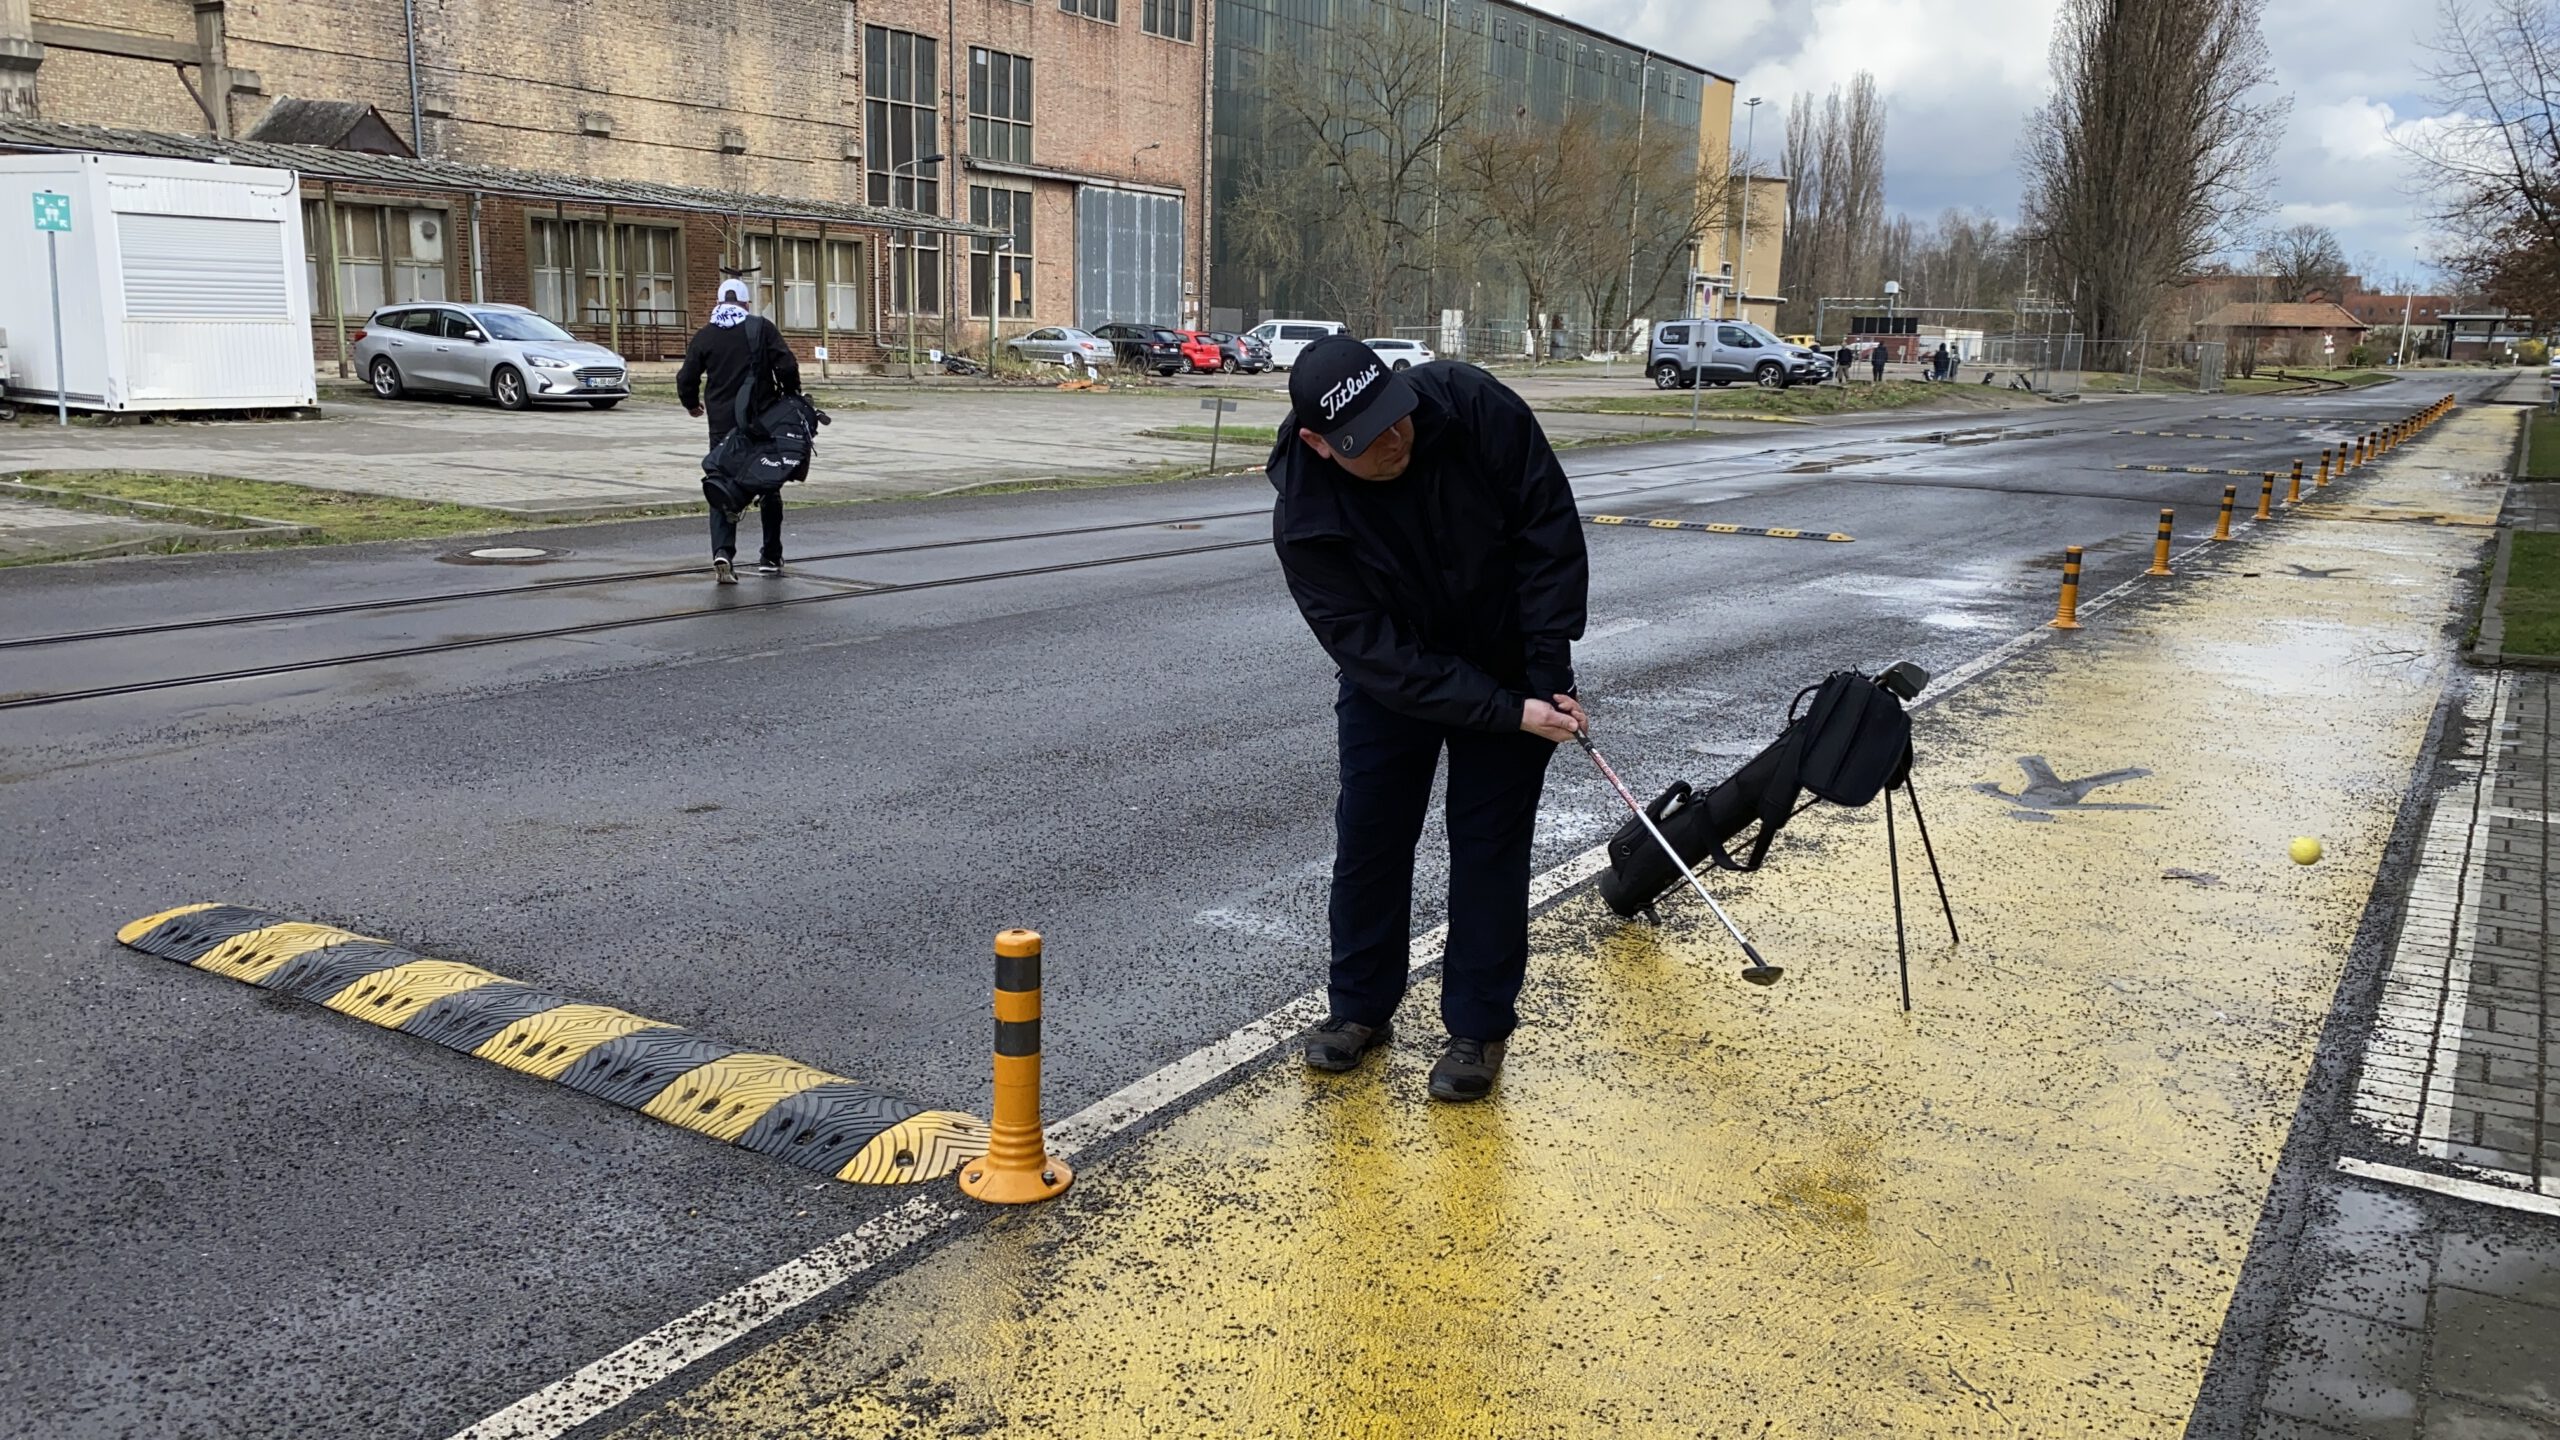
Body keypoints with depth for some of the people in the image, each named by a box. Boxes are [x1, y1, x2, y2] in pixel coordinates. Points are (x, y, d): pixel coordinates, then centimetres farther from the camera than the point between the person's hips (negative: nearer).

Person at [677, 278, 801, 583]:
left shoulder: (704, 336, 3)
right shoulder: (762, 328, -3)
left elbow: (686, 379, 3)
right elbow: (787, 367, -11)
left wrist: (692, 405, 23)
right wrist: (791, 398, 6)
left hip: (722, 425, 1)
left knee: (721, 489, 4)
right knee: (768, 488, 14)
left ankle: (722, 552, -17)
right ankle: (771, 556, 19)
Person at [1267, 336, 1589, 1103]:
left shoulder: (1473, 404, -28)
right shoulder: (1306, 521, -28)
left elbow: (1550, 528, -20)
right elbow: (1379, 656, -27)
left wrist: (1548, 676, -21)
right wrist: (1508, 713, -31)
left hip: (1509, 662, 0)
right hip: (1391, 679, 1)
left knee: (1488, 841, 2)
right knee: (1367, 835, 5)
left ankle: (1479, 1027, 14)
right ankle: (1361, 1007, 25)